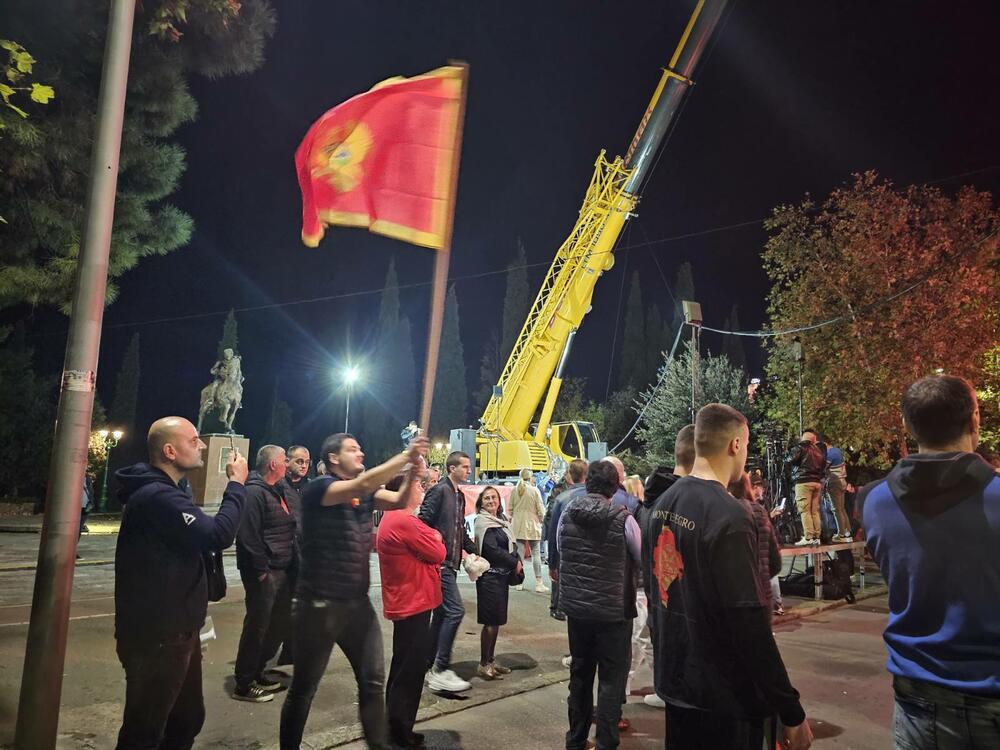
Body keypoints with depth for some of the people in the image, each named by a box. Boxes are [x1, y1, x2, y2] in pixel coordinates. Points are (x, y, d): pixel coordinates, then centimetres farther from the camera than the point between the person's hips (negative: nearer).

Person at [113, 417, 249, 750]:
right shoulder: (157, 496, -24)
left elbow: (197, 536, 19)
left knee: (188, 720, 21)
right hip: (156, 637, -11)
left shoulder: (162, 492, 13)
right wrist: (236, 483, -18)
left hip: (175, 631, 11)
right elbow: (217, 534, -28)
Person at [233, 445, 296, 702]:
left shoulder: (277, 491, 15)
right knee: (257, 626, 0)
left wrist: (289, 564, 16)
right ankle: (244, 684, 14)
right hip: (263, 573, -10)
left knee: (280, 623, 16)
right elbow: (249, 536, -22)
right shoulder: (254, 492, -16)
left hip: (280, 570, 10)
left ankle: (257, 673, 31)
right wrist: (261, 571, -21)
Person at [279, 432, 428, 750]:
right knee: (303, 688, 10)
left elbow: (399, 501, -5)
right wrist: (405, 455, -31)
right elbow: (362, 485, -31)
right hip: (319, 605, -6)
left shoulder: (366, 492, 8)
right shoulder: (318, 487, -14)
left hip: (358, 602, 6)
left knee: (373, 681, 11)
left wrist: (411, 471, -23)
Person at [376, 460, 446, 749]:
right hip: (413, 603, -11)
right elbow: (438, 554, -16)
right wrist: (436, 539, 2)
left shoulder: (393, 520, 13)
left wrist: (430, 539, -1)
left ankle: (396, 726, 30)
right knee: (410, 669, 0)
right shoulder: (405, 523, -22)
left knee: (404, 667, 19)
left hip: (406, 602, 11)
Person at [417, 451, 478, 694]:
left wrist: (473, 551, 11)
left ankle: (431, 669, 23)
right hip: (439, 562, -9)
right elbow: (423, 522, -18)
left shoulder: (460, 496, 16)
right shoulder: (439, 490, -11)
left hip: (450, 563, 9)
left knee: (441, 614, 13)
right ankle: (442, 671, -7)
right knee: (455, 610, -13)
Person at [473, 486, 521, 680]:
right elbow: (492, 549, -17)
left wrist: (517, 561, 1)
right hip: (490, 575, -8)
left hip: (502, 575, 8)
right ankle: (483, 665, 5)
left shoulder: (502, 520, 14)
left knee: (496, 620, 12)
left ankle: (491, 660, 22)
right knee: (491, 621, -4)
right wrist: (514, 562, -10)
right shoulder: (483, 521, -10)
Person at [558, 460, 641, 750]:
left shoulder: (567, 514, -4)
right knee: (611, 678, 7)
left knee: (579, 673, 18)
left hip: (575, 606, 5)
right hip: (614, 609, -4)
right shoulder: (623, 519, -15)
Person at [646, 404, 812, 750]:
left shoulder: (663, 504, 4)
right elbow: (749, 624, -24)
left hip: (675, 682, 8)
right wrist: (791, 711, -14)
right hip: (724, 695, -8)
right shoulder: (729, 516, -23)